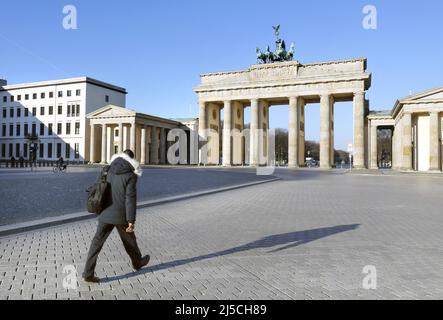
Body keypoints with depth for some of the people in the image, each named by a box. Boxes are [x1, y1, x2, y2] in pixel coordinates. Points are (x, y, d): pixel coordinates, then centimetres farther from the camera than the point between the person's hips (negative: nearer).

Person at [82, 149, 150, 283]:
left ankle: (88, 273, 3)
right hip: (121, 216, -4)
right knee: (129, 240, 17)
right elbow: (130, 198, -20)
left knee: (97, 242, 7)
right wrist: (131, 220, -18)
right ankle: (138, 262, 38)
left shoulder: (108, 171, 3)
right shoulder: (130, 176, -14)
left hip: (106, 214, 4)